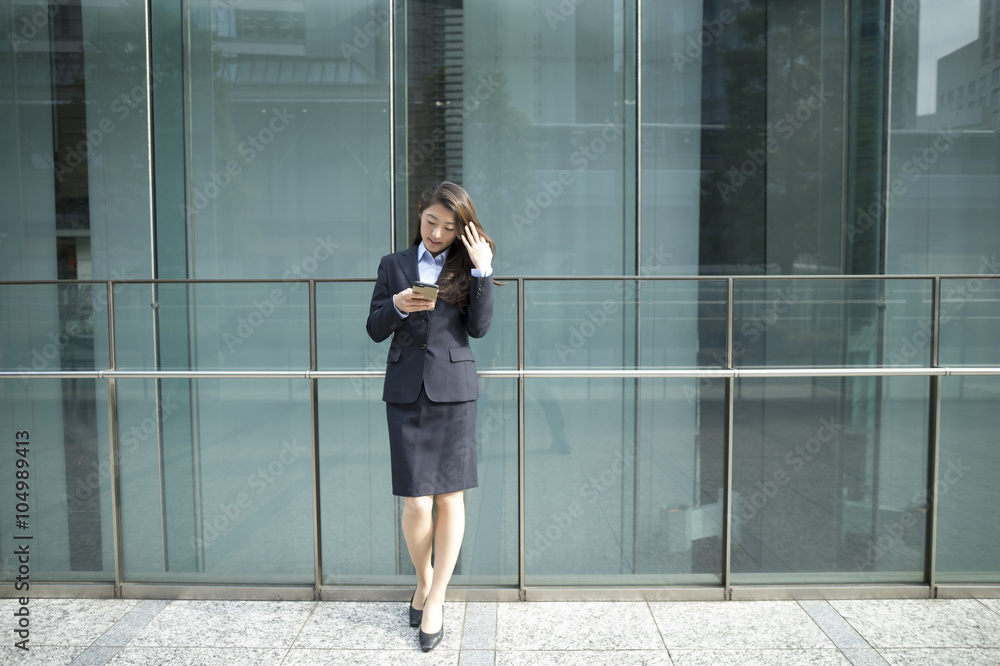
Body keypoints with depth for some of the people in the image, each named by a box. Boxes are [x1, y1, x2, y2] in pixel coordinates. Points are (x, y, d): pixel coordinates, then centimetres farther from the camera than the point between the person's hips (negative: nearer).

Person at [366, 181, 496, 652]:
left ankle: (436, 598, 18)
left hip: (452, 390, 0)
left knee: (451, 498, 3)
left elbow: (479, 327, -4)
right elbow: (375, 330, 9)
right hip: (406, 391, 1)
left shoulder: (467, 266, 8)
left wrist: (482, 271, -11)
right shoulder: (393, 265, 11)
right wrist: (397, 306, -11)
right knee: (416, 503, -1)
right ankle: (424, 580, 26)